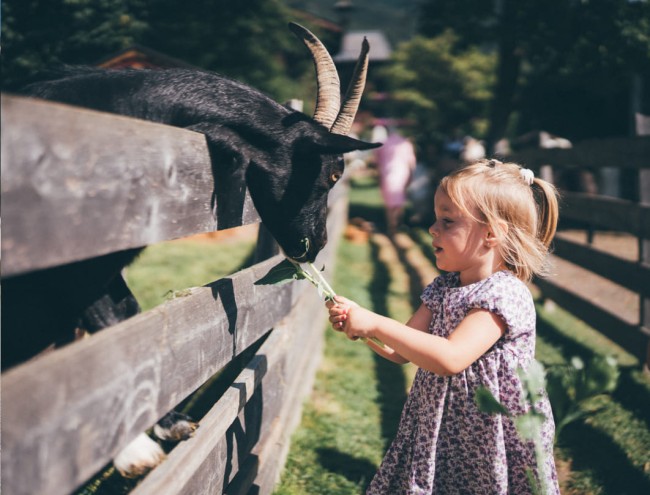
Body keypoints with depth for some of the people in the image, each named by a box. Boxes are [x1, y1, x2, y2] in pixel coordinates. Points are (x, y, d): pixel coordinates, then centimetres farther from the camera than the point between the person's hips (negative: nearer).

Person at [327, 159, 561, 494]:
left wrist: (376, 324, -30)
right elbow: (402, 351, 7)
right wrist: (357, 322, -9)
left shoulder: (505, 293, -21)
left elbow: (450, 358, -33)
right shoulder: (444, 288, 4)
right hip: (440, 435, 7)